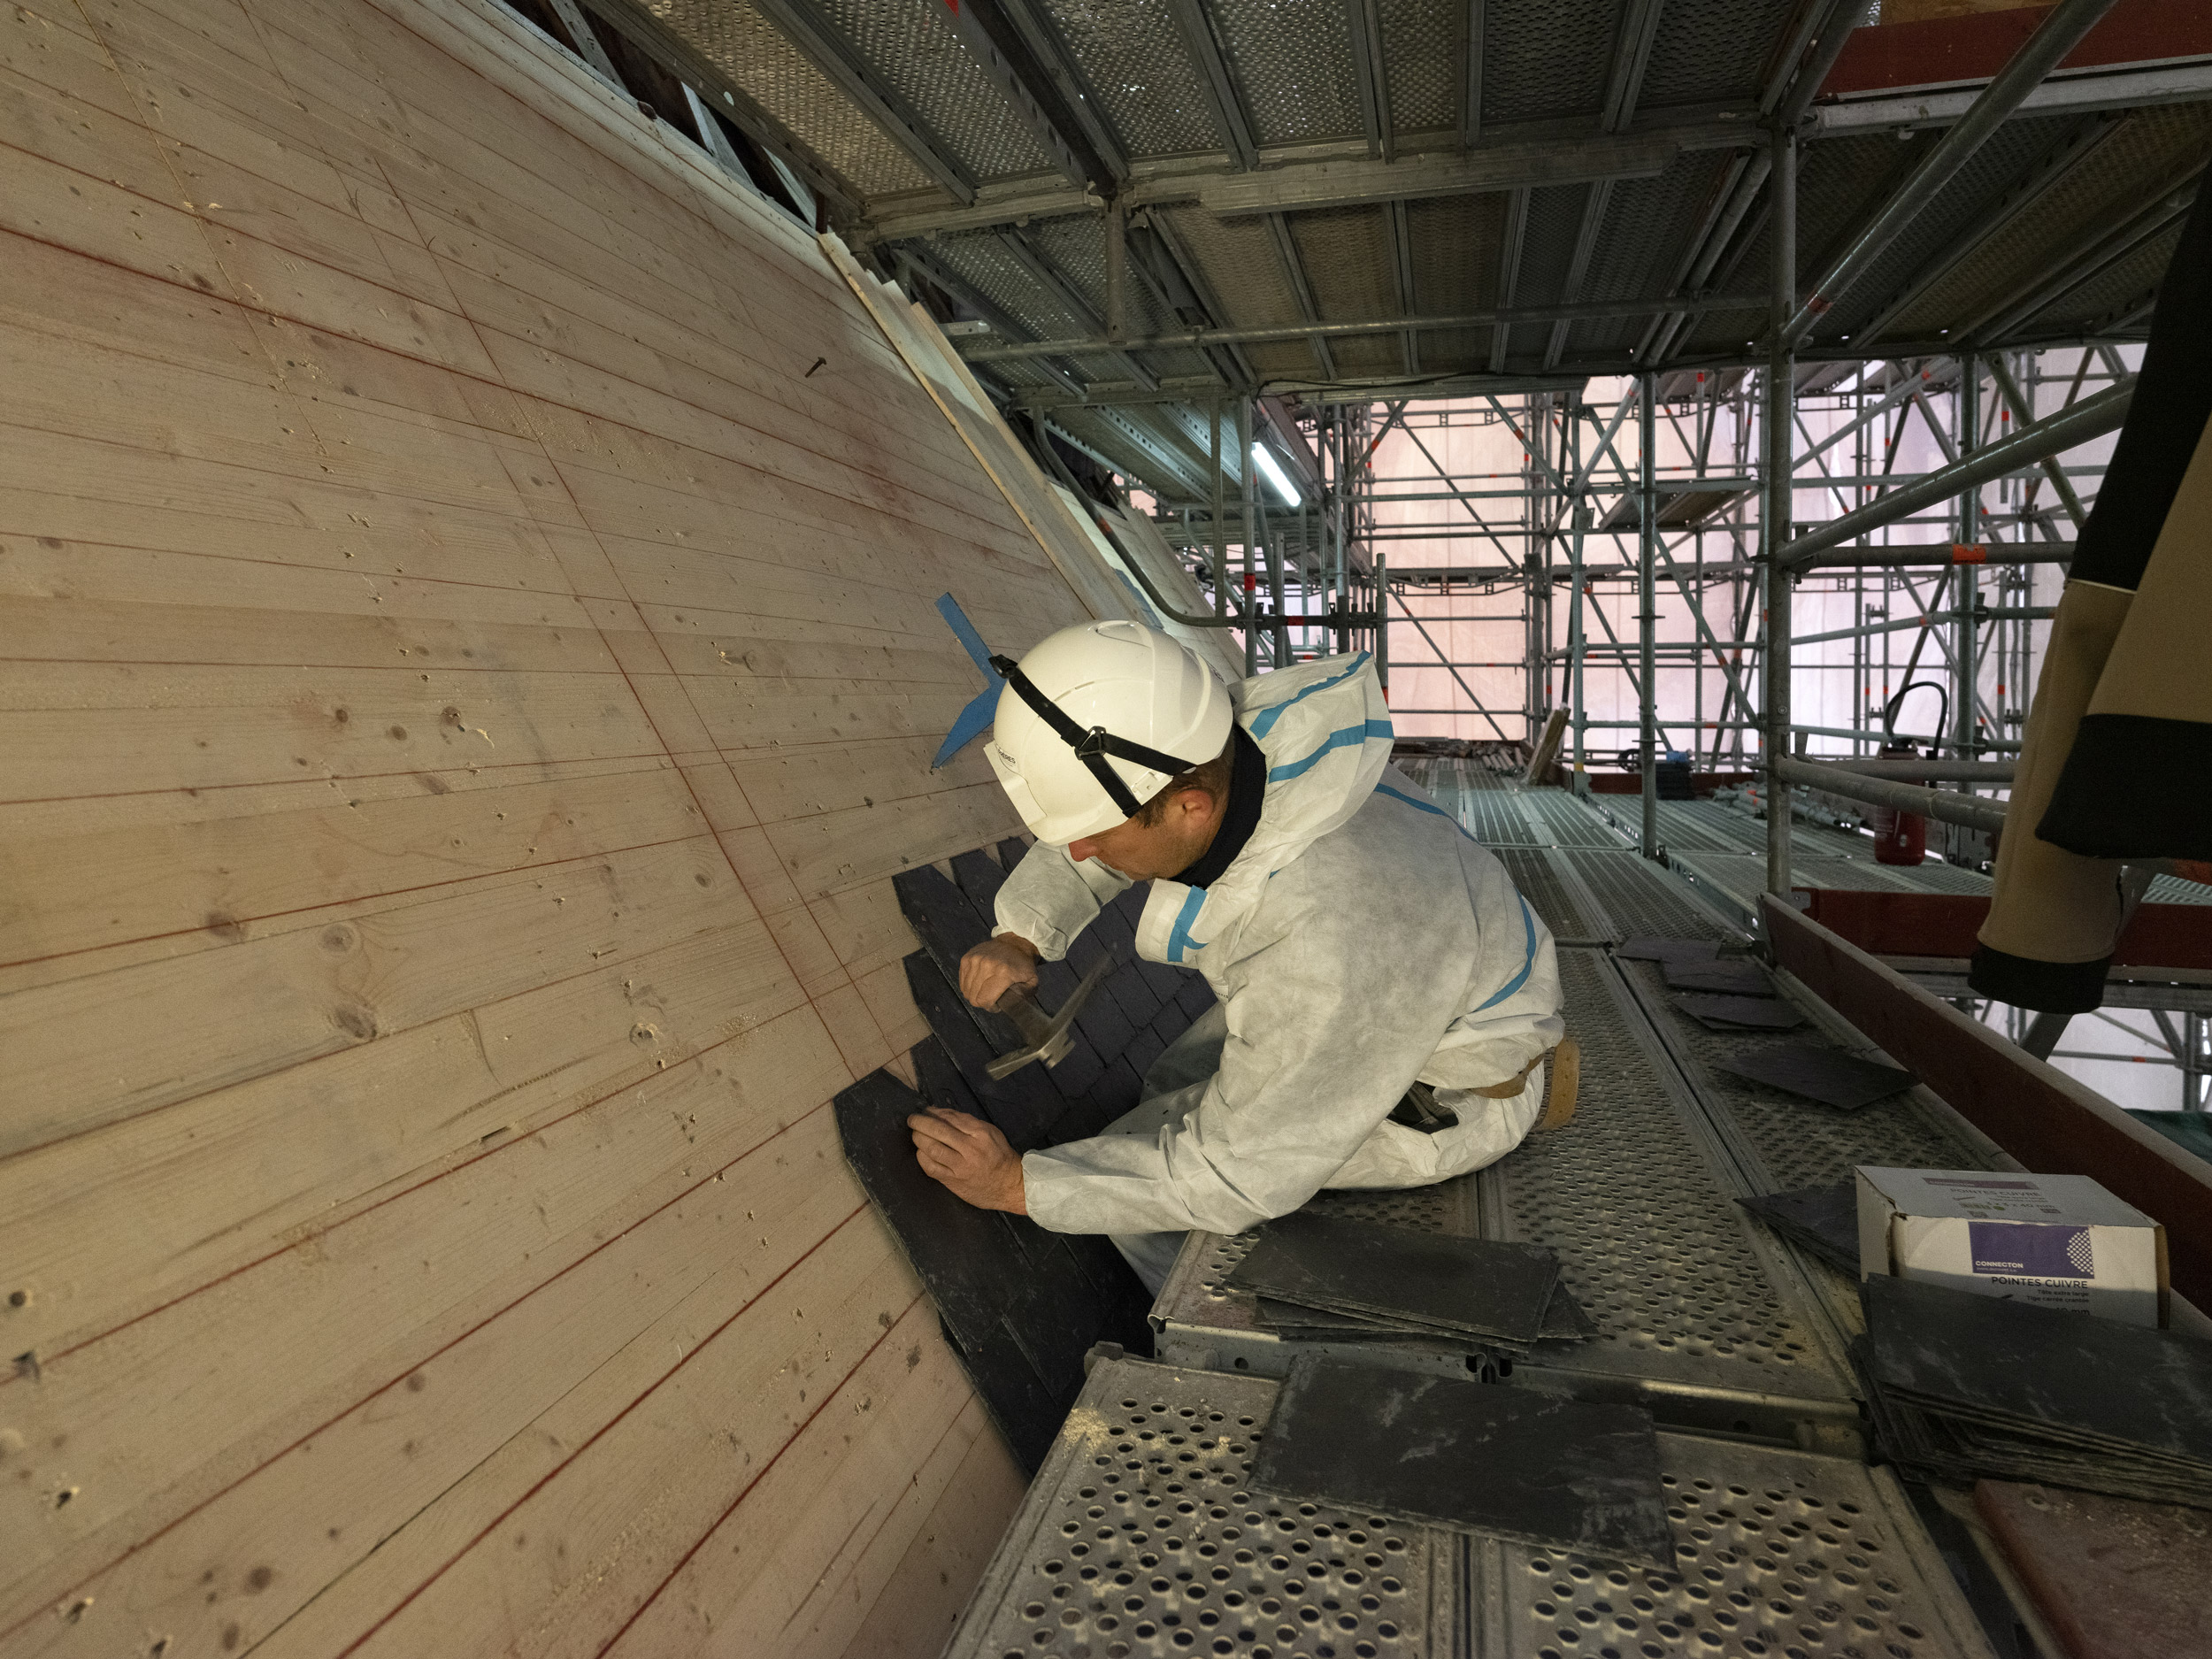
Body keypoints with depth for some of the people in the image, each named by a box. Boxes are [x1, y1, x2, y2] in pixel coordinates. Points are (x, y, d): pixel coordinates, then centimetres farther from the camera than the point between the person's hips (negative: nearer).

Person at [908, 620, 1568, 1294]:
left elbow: (1234, 1174, -30)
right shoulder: (1226, 730, -23)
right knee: (1177, 1087, 17)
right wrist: (1016, 939, -16)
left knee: (1135, 1157, -7)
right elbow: (1094, 825, -1)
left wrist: (1015, 1183, -25)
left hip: (1444, 1090, -7)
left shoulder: (1331, 947, -44)